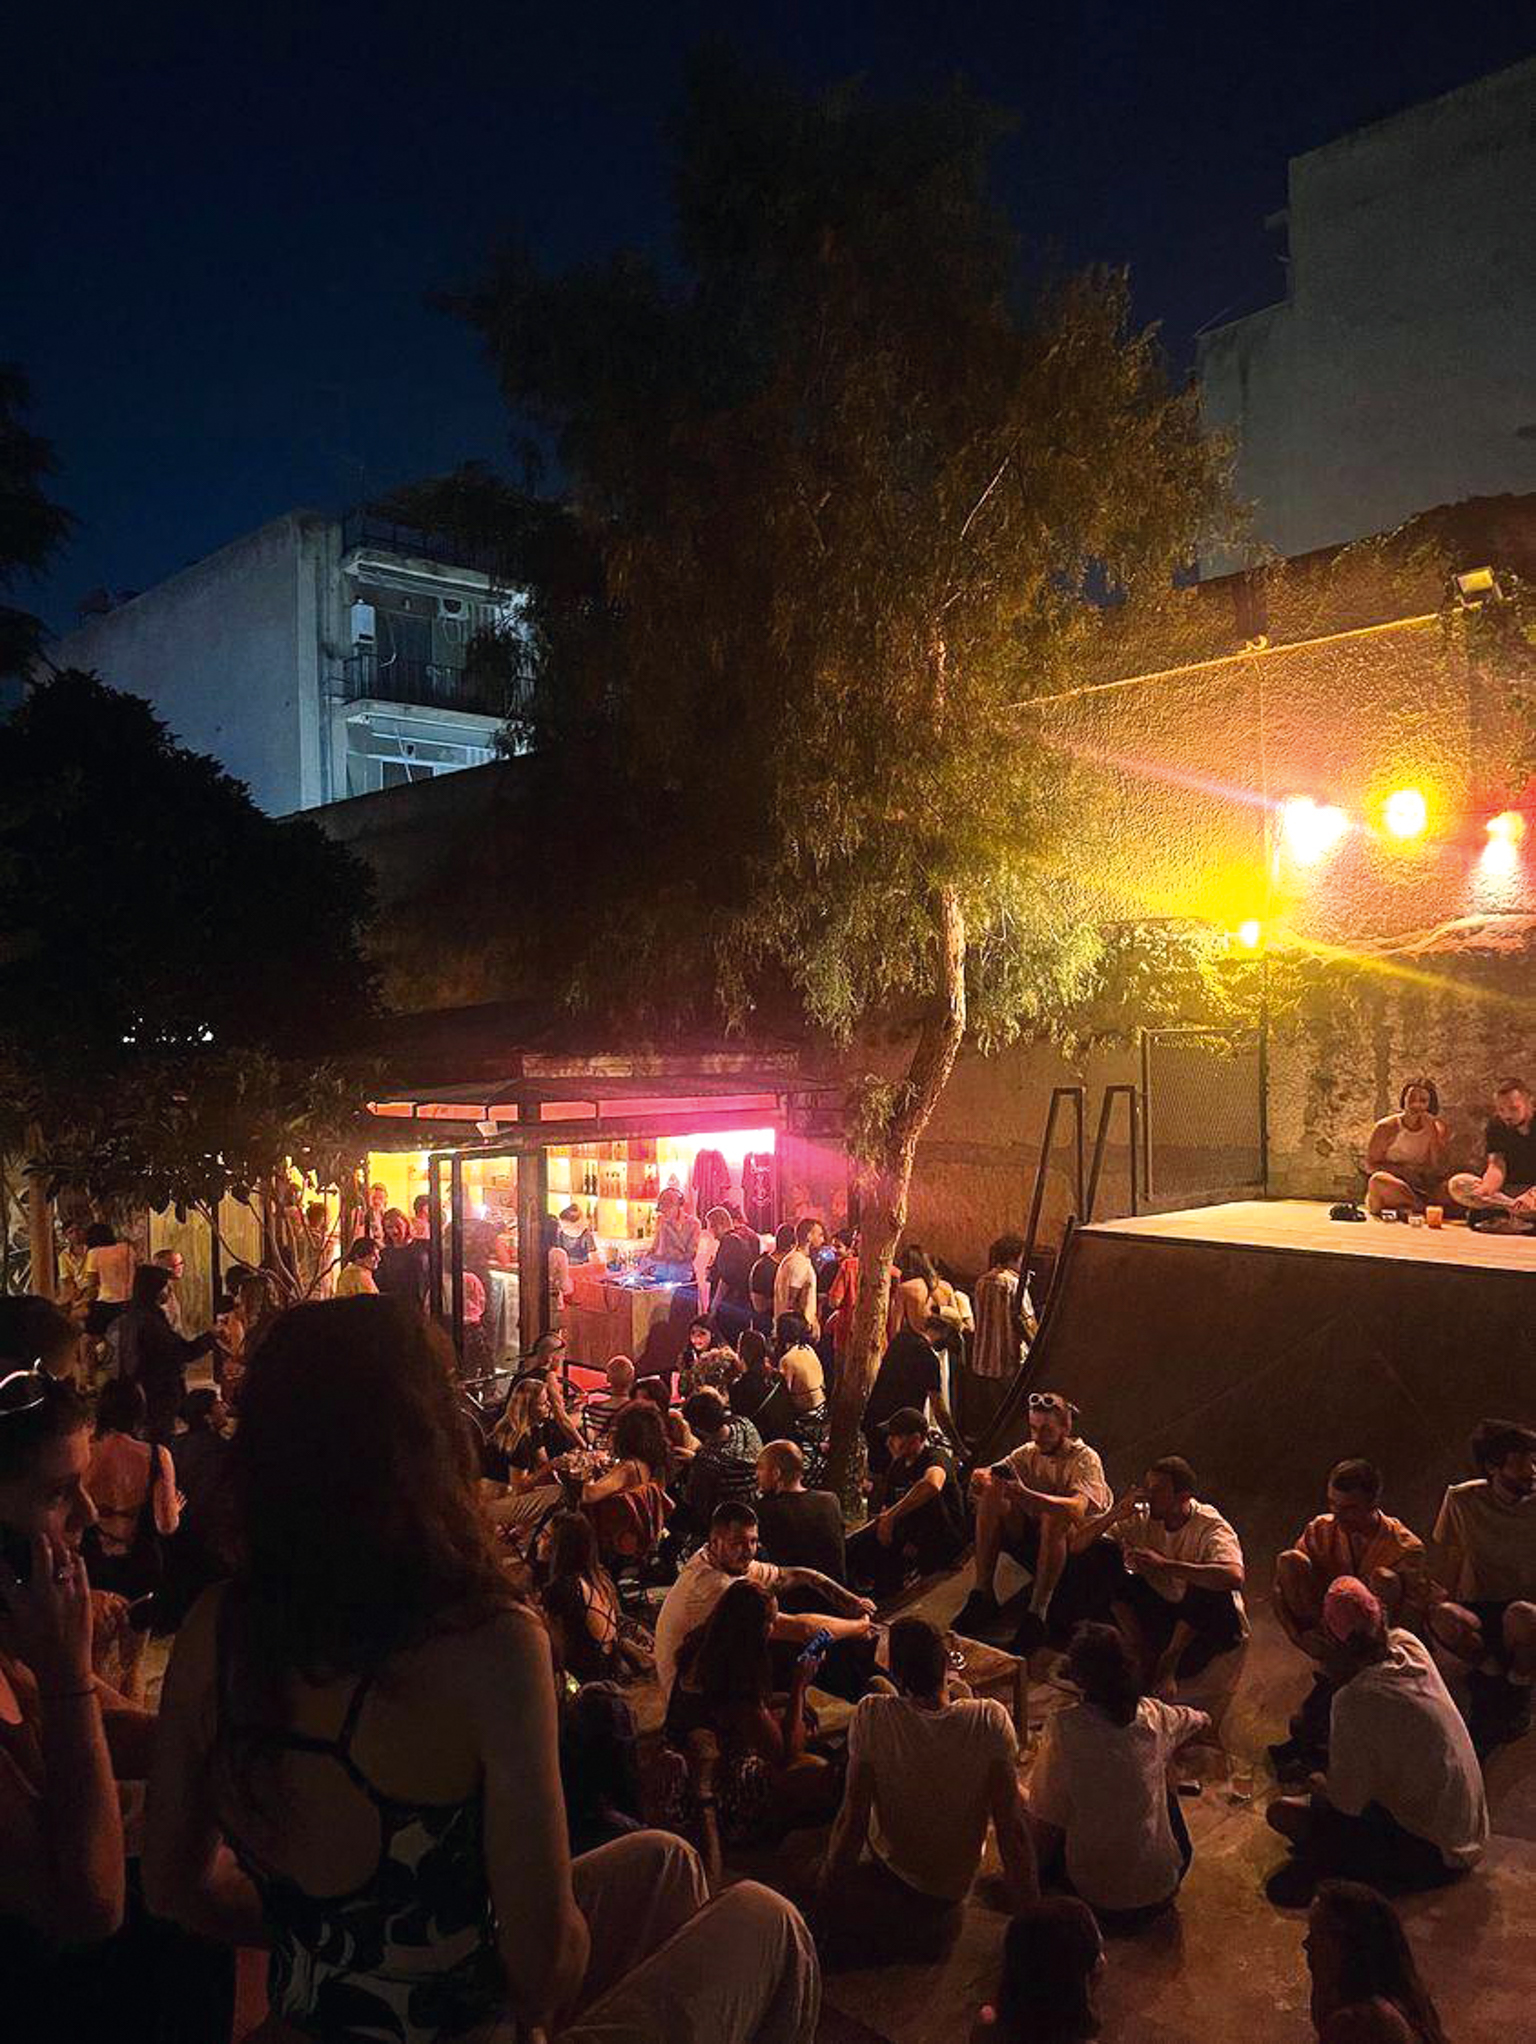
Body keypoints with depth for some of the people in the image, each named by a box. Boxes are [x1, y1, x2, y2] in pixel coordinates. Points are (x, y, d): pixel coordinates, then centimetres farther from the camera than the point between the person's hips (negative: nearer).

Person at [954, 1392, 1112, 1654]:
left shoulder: (1085, 1459, -12)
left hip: (1077, 1546, -5)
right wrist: (980, 1479, -32)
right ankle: (983, 1596, -17)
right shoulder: (1028, 1453, 5)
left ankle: (1037, 1614, -35)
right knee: (990, 1498, -17)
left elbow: (1077, 1508, -32)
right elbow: (985, 1477, -5)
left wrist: (1027, 1495, -48)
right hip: (1033, 1542, 5)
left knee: (1054, 1518, -37)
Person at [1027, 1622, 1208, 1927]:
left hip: (1097, 1896, -3)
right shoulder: (1155, 1716, -8)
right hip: (1163, 1889, 3)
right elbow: (1203, 1722, 16)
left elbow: (1044, 1818, -14)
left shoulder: (1063, 1728, -19)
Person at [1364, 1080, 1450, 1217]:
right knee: (1378, 1181, -36)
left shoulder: (1439, 1129, 5)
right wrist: (1402, 1169, -15)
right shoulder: (1386, 1127, 0)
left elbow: (1438, 1170, -6)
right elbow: (1371, 1164, 0)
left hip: (1424, 1188, 2)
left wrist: (1431, 1131, -10)